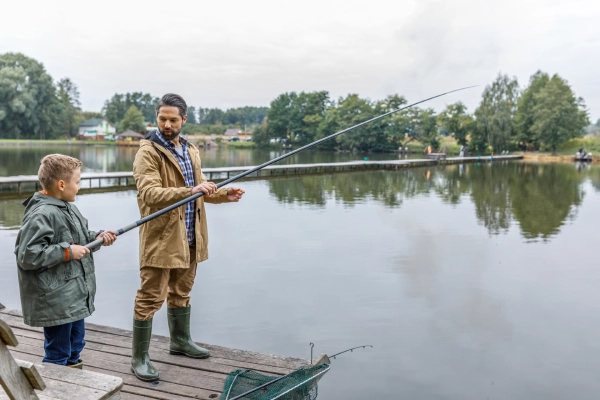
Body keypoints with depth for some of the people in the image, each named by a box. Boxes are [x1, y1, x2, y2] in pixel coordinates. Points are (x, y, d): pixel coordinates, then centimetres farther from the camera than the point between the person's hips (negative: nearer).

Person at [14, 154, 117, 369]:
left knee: (74, 348, 23)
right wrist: (67, 252, -23)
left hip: (74, 296, 10)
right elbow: (27, 256, -26)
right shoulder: (42, 215, -23)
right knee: (58, 355, 3)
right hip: (56, 301, -10)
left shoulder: (67, 207, 8)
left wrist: (96, 237, 4)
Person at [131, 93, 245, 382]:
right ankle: (139, 357, 10)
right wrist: (189, 191, -36)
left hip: (189, 237, 7)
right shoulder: (148, 152, -12)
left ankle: (180, 340, 38)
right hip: (161, 238, -7)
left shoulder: (190, 151, 13)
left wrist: (224, 194, 0)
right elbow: (149, 193, -25)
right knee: (150, 298, -1)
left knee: (181, 292, 21)